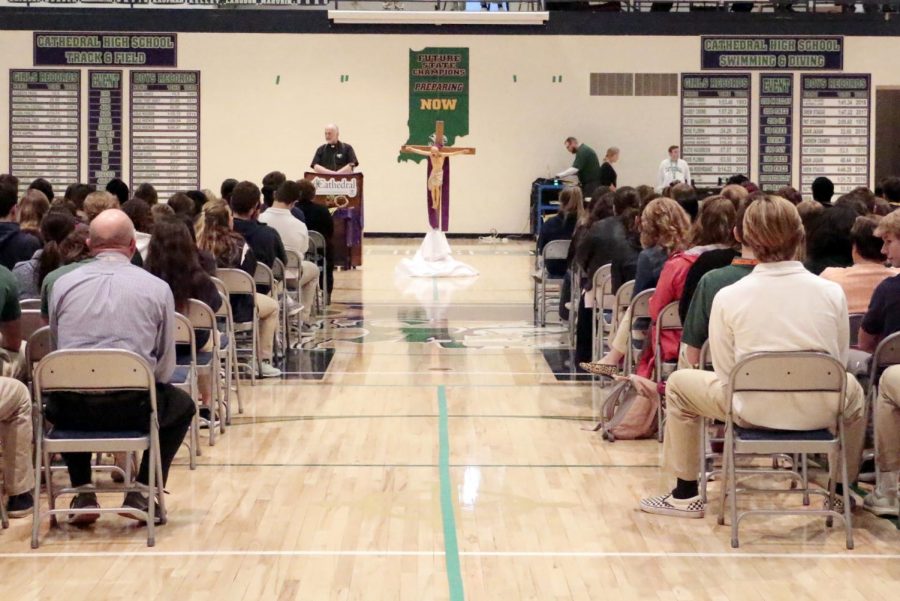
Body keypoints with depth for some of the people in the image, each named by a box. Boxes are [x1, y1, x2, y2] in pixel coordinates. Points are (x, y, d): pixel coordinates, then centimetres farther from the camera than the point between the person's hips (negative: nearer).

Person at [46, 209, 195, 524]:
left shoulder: (63, 284, 5)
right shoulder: (157, 288, 0)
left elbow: (56, 348, 13)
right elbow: (165, 367, 3)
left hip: (72, 409, 2)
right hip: (133, 408, -2)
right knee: (182, 405, 29)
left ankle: (83, 494, 27)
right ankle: (141, 494, 18)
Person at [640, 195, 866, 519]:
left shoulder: (729, 297, -10)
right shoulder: (832, 292, -5)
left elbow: (725, 373, -4)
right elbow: (839, 362, 5)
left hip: (754, 411, -2)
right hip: (820, 412, 2)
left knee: (678, 384, 23)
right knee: (852, 389, 38)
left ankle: (686, 494, 27)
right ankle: (843, 492, 40)